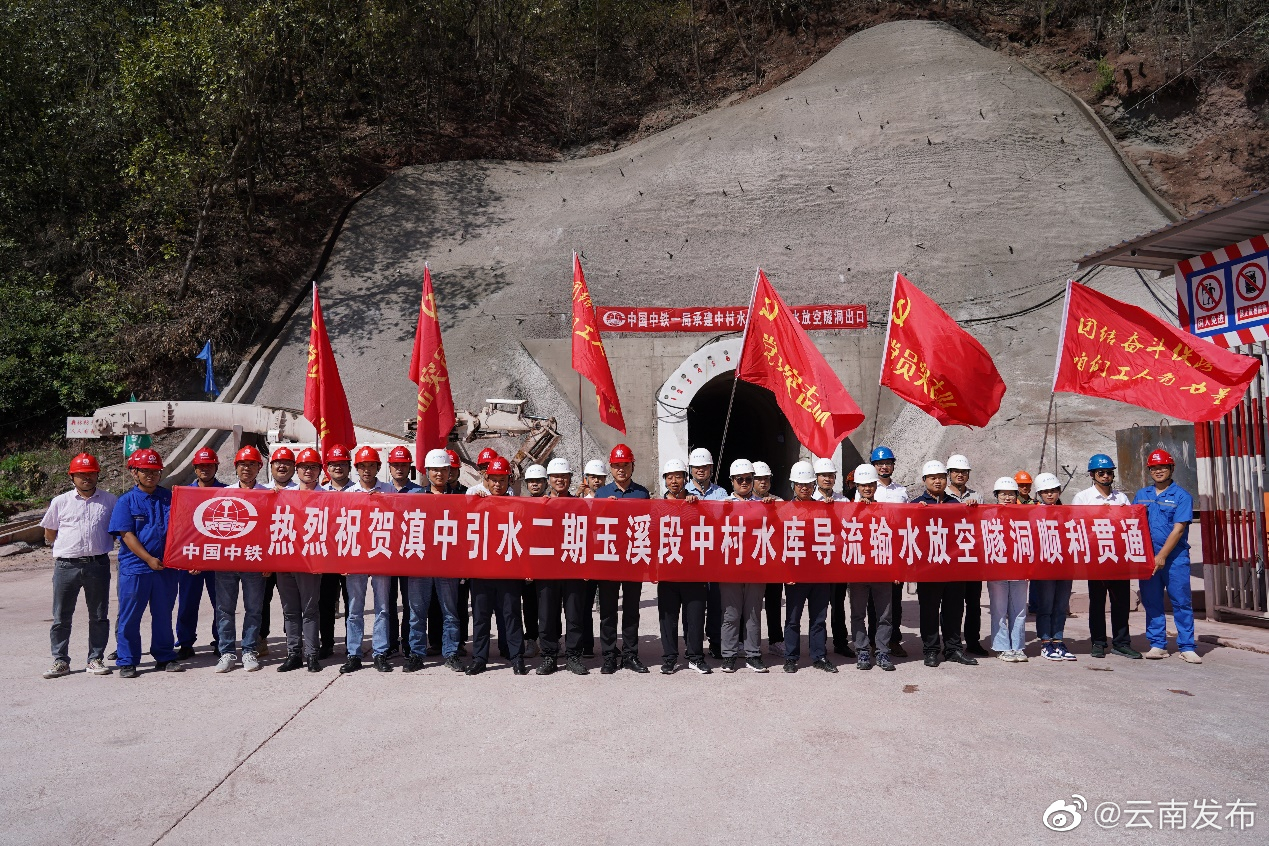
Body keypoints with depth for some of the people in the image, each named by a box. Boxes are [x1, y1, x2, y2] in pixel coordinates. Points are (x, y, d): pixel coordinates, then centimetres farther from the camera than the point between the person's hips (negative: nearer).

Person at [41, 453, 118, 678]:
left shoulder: (110, 500, 5)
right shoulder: (60, 502, 5)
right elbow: (49, 534, 15)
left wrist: (98, 542, 8)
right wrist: (70, 543, 8)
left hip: (98, 564, 0)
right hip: (66, 566, 0)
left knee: (99, 616, 6)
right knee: (61, 616, 6)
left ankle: (96, 659, 17)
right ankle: (60, 660, 18)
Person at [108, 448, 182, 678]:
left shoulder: (169, 498, 7)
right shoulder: (126, 501, 0)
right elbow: (127, 535, -7)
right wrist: (149, 559, -14)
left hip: (165, 567, 3)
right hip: (134, 567, -2)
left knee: (163, 615, 11)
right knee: (129, 617, 4)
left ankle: (165, 658, 22)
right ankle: (126, 662, 15)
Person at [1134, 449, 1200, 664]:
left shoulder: (1182, 496, -1)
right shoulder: (1141, 495, 13)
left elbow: (1178, 529, -9)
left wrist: (1162, 556, -14)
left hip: (1175, 557, -4)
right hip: (1147, 557, 4)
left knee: (1181, 602, -2)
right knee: (1151, 602, 7)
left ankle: (1186, 648, 4)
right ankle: (1157, 644, 14)